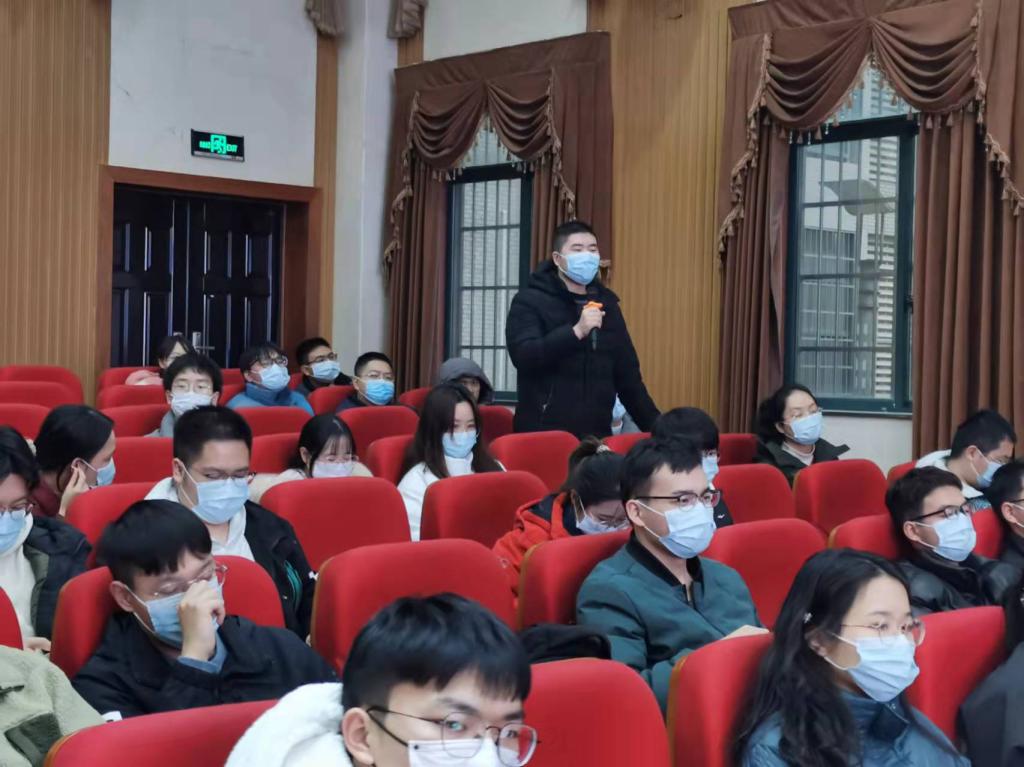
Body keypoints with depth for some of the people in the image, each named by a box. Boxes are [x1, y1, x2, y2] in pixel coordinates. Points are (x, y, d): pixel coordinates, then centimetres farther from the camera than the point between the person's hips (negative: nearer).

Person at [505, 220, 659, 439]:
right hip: (543, 434, -5)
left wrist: (655, 427, 12)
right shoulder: (530, 301, -2)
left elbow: (627, 373, 17)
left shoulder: (607, 303, 14)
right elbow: (523, 356, -18)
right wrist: (576, 331, -25)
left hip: (596, 434, 5)